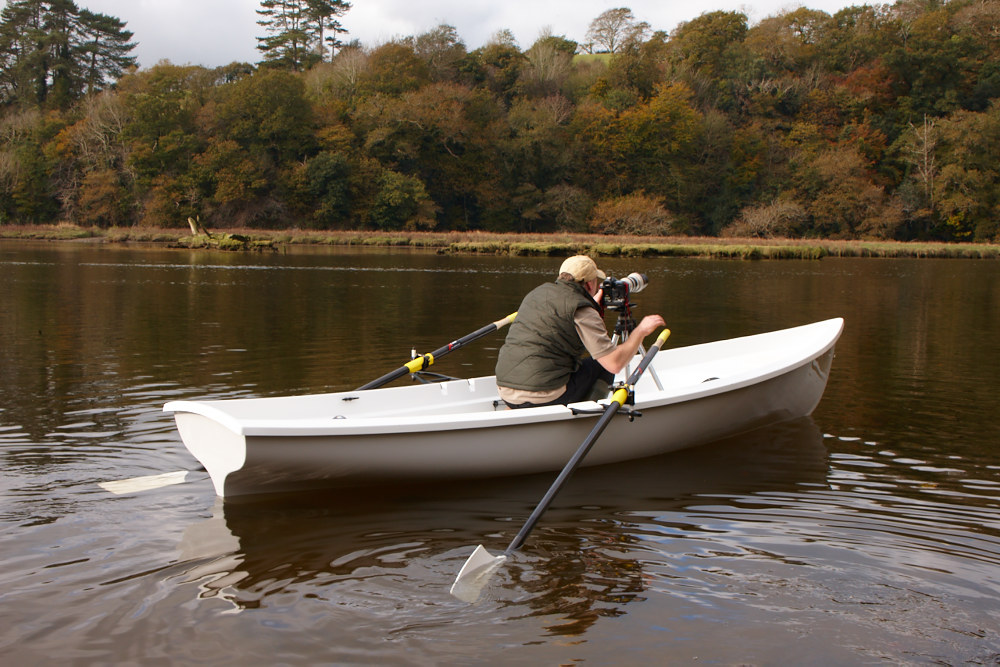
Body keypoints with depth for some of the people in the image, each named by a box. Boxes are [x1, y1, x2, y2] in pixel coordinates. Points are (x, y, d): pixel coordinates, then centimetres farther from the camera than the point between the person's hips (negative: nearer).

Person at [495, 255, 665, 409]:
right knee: (602, 367, 13)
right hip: (542, 397, -7)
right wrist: (641, 331, 4)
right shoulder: (582, 310, -7)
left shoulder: (538, 292, 16)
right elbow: (615, 363, -10)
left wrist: (594, 305, 45)